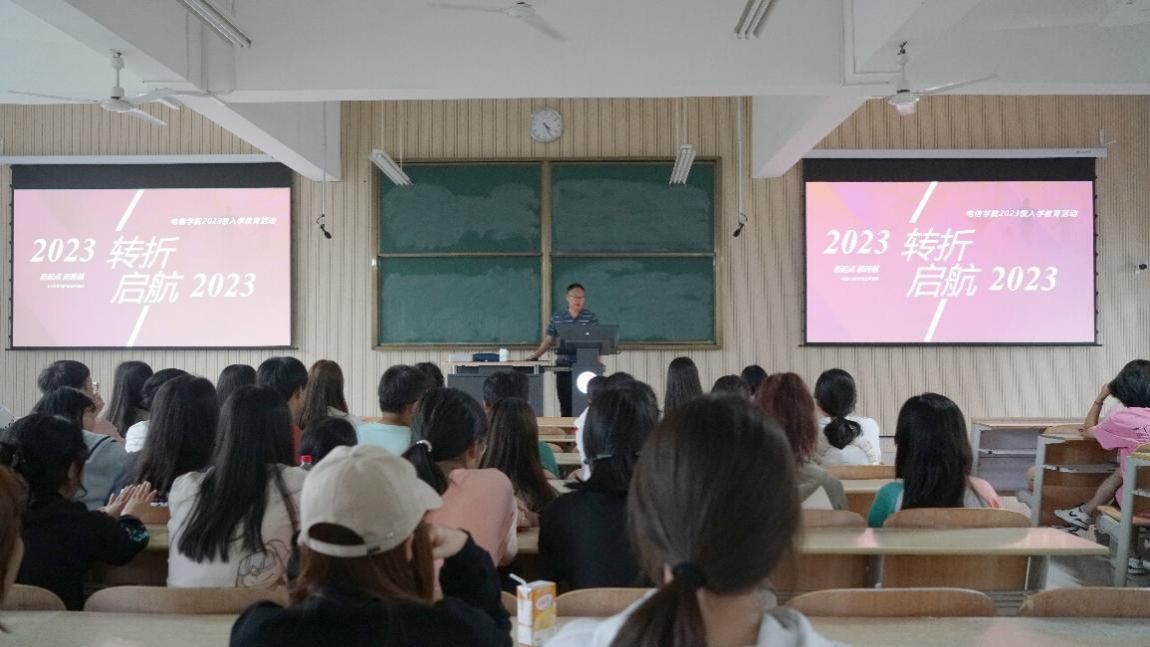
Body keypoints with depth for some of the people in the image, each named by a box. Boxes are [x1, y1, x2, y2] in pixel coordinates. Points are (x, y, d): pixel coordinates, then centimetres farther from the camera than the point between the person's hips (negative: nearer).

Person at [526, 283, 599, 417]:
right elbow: (549, 340, 12)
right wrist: (536, 355, 1)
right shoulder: (557, 317, 9)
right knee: (565, 405, 6)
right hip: (563, 366, 2)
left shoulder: (591, 317, 4)